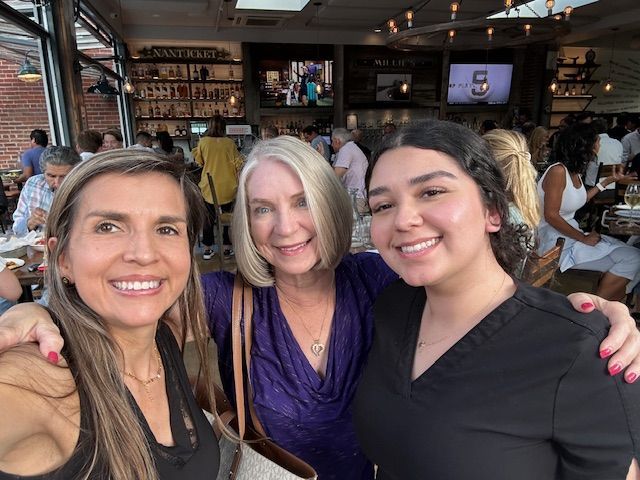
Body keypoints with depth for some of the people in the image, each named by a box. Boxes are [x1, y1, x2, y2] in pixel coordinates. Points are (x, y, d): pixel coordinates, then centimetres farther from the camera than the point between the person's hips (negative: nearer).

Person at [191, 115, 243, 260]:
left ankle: (207, 249, 17)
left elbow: (199, 161, 7)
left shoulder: (203, 142, -7)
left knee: (209, 217, 12)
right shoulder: (229, 143, -9)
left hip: (209, 187, 1)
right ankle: (226, 247, 17)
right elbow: (238, 163, -3)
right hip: (227, 187, -1)